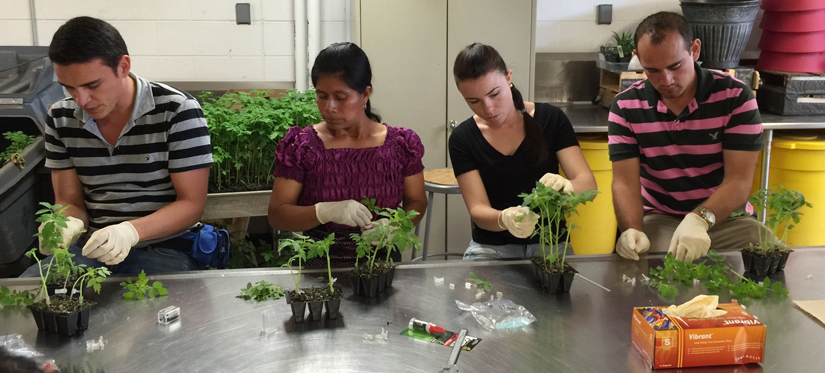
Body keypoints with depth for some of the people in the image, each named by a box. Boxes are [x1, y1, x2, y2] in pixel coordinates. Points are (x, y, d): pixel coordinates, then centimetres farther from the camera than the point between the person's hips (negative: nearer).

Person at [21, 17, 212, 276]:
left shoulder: (178, 111, -12)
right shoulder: (61, 119, 3)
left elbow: (192, 204, -10)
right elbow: (69, 201, 9)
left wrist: (131, 231, -27)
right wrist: (69, 225, -16)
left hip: (162, 247, -4)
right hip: (91, 246, 4)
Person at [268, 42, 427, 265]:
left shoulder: (401, 145, 2)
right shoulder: (300, 146, -1)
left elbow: (416, 203, 11)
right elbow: (276, 216, -2)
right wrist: (325, 212, -21)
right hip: (317, 267, -1)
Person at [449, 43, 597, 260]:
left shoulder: (551, 119, -3)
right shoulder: (463, 139, -3)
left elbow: (588, 184, -9)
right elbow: (478, 210, -9)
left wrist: (567, 187, -33)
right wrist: (504, 219, -32)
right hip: (492, 249, 0)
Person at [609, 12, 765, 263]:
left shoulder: (735, 96, -11)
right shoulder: (625, 106, -6)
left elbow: (739, 180, -16)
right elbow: (625, 182, -10)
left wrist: (700, 220, -35)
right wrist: (633, 231, -31)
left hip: (725, 217, 1)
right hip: (658, 218, -1)